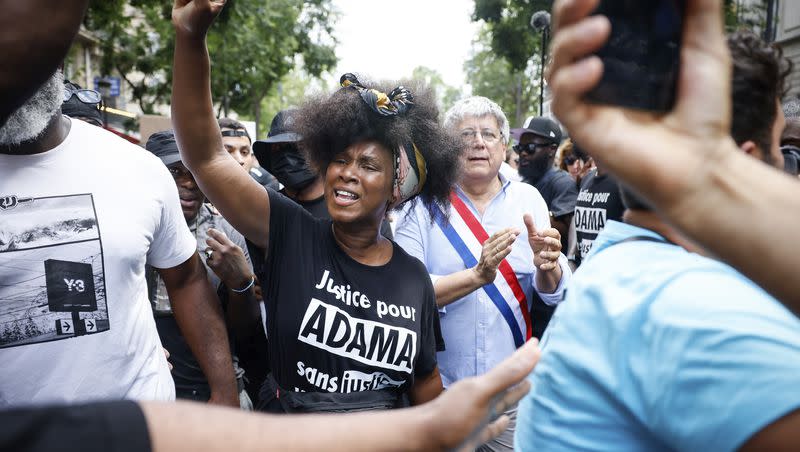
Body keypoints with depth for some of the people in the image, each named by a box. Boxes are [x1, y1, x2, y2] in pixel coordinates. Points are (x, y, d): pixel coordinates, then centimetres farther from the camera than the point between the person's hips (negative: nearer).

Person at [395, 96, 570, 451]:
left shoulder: (528, 199, 0)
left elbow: (554, 294, -3)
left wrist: (548, 266, -25)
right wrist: (478, 275, -28)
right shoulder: (423, 205, -7)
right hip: (439, 387, -2)